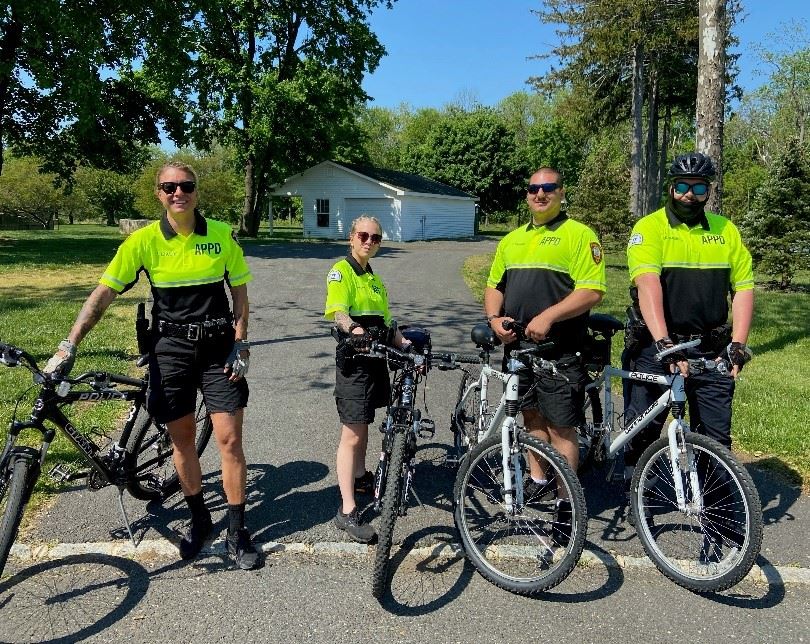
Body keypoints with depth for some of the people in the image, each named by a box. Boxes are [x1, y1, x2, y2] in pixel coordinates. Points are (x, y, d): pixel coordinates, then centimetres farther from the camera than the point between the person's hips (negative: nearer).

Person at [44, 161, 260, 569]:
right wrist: (69, 346, -14)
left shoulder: (222, 235, -4)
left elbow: (239, 292, 3)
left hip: (218, 347, 0)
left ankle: (237, 532, 12)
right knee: (182, 440, 9)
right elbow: (104, 293, -6)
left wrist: (241, 345, -5)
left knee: (229, 439, -3)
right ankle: (198, 520, 30)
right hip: (170, 348, 1)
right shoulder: (143, 240, -6)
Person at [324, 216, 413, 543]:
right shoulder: (341, 270, -7)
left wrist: (405, 344, 6)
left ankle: (360, 477, 40)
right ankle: (347, 510, -4)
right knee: (352, 433, -8)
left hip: (375, 357, 8)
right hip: (353, 359, -8)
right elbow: (338, 311, -24)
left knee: (363, 425, 21)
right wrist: (355, 330, -44)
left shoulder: (374, 278, 19)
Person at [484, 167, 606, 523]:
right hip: (518, 346, 6)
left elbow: (592, 291, -15)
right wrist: (494, 318, -2)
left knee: (560, 427, 0)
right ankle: (536, 479, 36)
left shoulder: (579, 235, -5)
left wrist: (547, 317, -24)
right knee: (531, 416, 19)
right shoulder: (512, 239, 16)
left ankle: (565, 499, 13)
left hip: (559, 351, -6)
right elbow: (494, 285, 17)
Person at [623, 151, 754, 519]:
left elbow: (743, 288, 6)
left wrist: (737, 344, -7)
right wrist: (663, 343, -31)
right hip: (658, 346, -2)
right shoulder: (649, 228, -5)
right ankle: (636, 495, 27)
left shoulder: (725, 230, 7)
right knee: (643, 428, 7)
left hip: (711, 350, 3)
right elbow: (648, 285, -19)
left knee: (716, 434, 6)